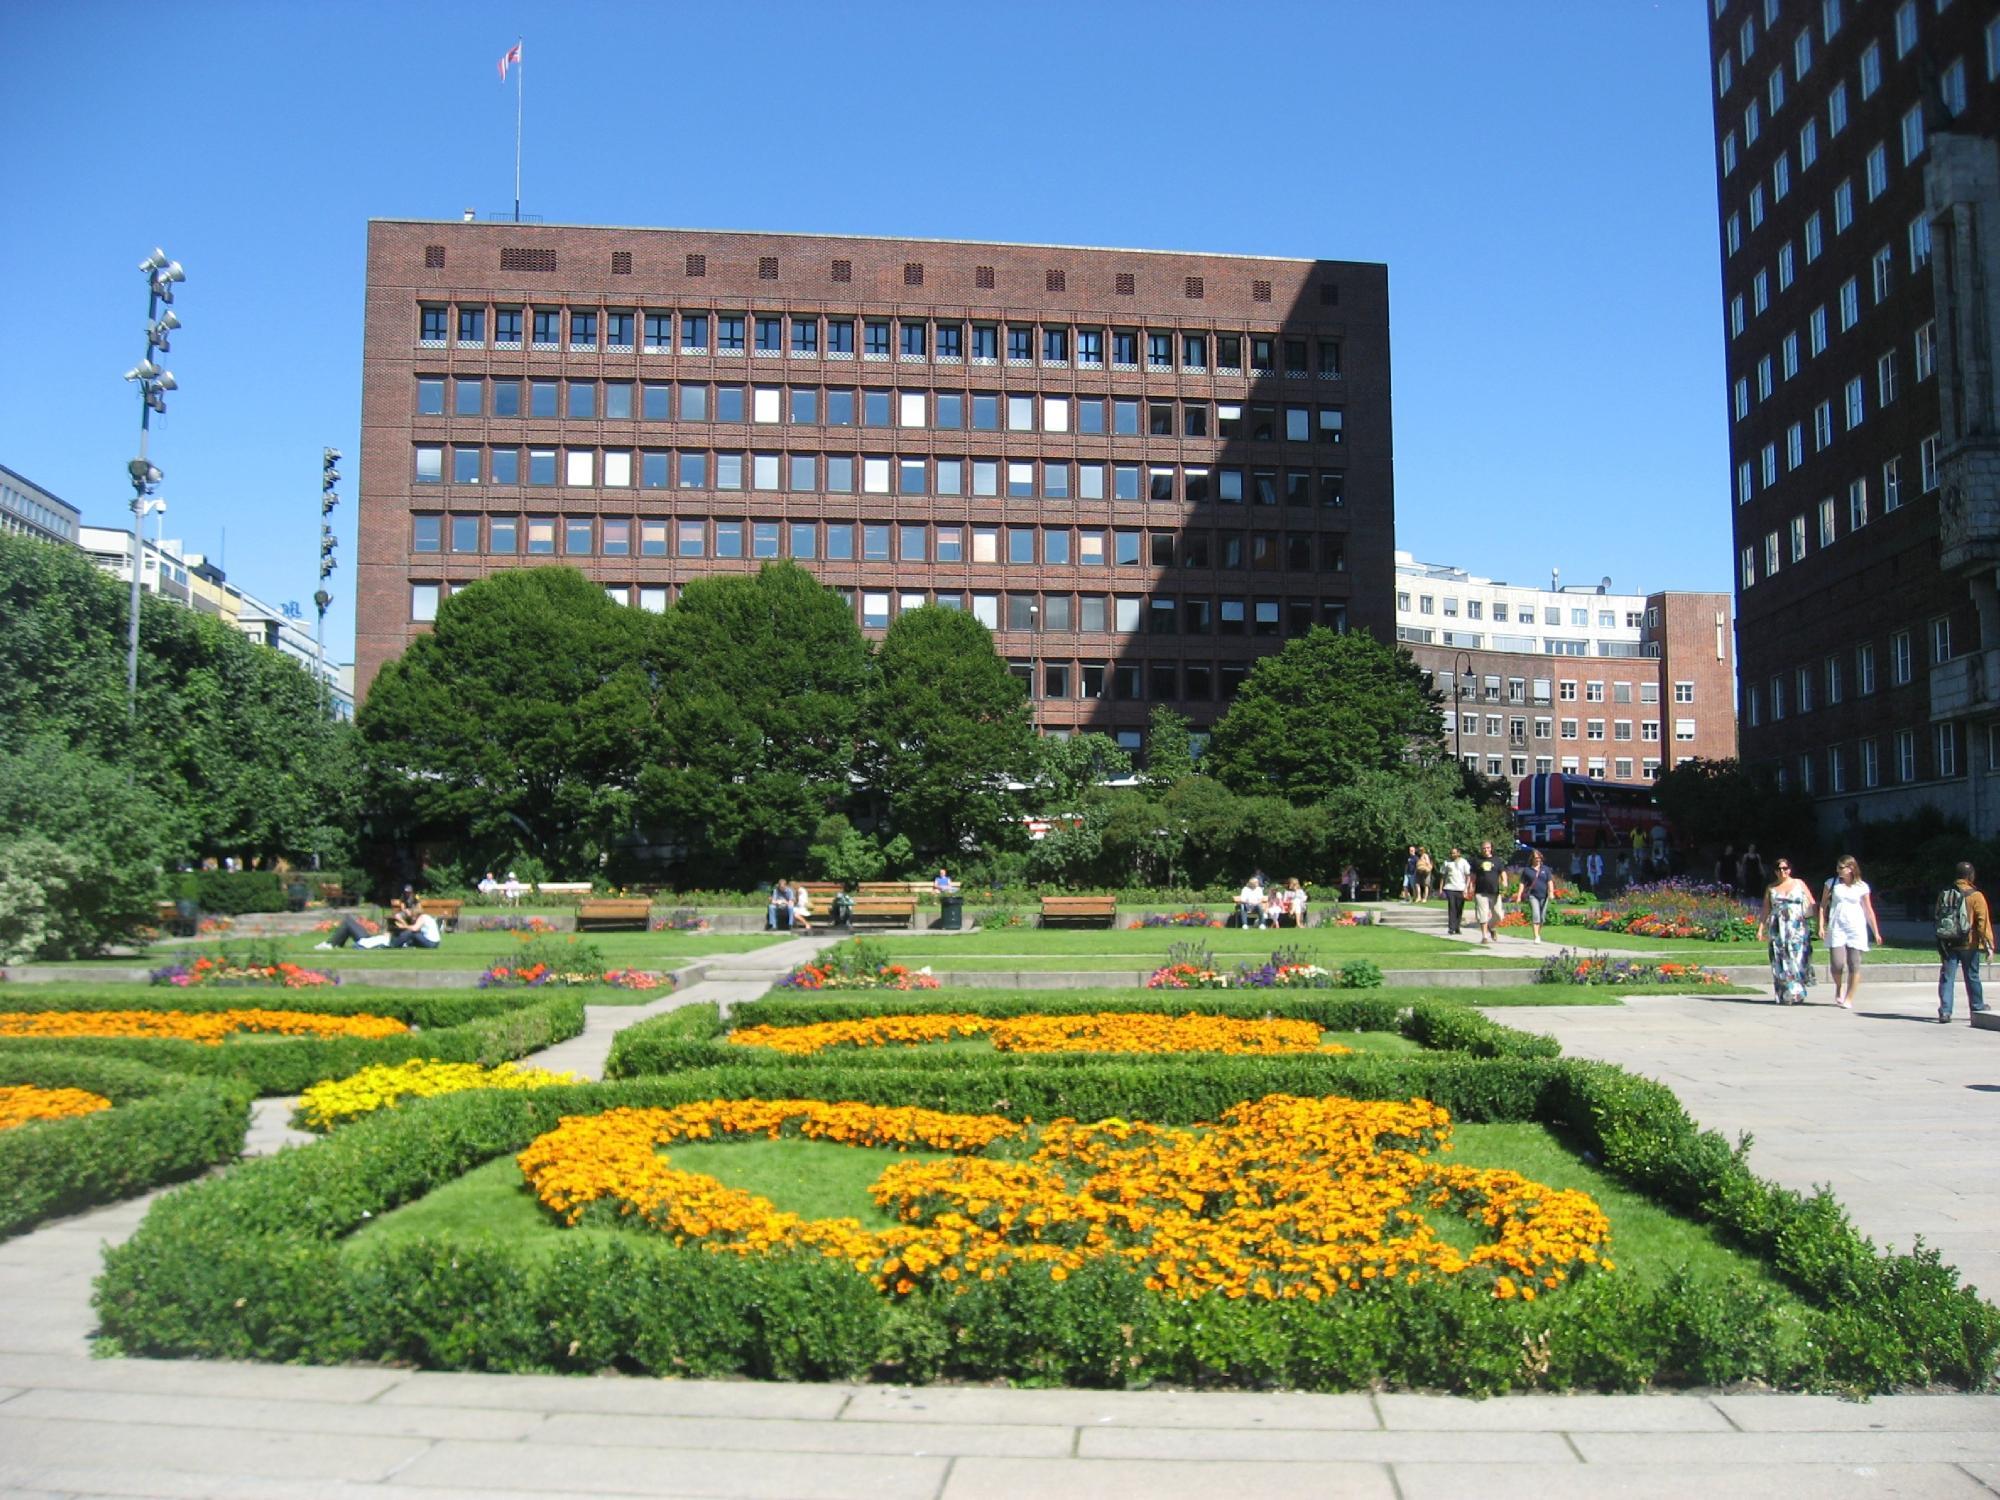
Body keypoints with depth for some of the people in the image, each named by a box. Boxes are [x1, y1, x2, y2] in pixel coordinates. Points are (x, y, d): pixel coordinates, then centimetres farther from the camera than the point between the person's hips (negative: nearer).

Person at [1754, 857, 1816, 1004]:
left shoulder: (1799, 884, 9)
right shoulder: (1771, 888, 13)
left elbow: (1813, 904, 8)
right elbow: (1765, 910, 13)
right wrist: (1760, 929, 5)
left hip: (1798, 928, -1)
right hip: (1778, 930, 1)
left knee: (1797, 959, -8)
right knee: (1781, 962, -3)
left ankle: (1798, 995, -2)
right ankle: (1785, 996, 0)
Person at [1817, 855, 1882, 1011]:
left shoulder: (1861, 887, 3)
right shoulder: (1832, 883, 4)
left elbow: (1868, 910, 9)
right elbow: (1823, 906, 7)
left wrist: (1876, 932, 8)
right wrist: (1821, 926, -1)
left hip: (1856, 929, 0)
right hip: (1836, 928, 0)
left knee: (1854, 965, -4)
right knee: (1837, 964, -10)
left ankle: (1849, 998, 6)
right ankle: (1839, 987, 20)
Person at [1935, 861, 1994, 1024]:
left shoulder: (1944, 893, 4)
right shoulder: (1975, 896, -10)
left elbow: (1937, 916, 11)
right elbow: (1983, 922, -14)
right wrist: (1988, 944, -11)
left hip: (1947, 943, 3)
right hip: (1968, 944, -3)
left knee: (1947, 978, 1)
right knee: (1972, 977, 14)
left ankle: (1945, 1011, -9)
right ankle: (1978, 1008, 29)